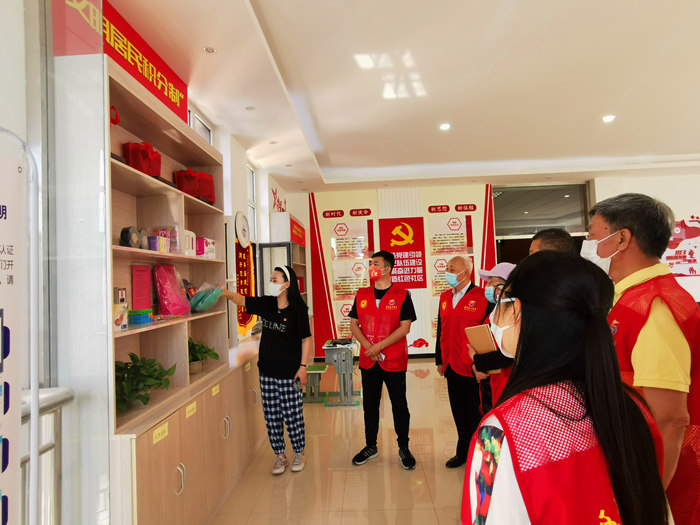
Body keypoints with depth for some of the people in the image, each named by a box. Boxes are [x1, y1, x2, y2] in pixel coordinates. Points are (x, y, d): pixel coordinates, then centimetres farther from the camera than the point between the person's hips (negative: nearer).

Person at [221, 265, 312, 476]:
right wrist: (227, 293, -13)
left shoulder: (297, 309, -12)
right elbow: (242, 300, 8)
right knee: (271, 416, 12)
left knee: (292, 415, 4)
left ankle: (299, 453, 26)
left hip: (289, 372, -5)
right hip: (267, 371, 6)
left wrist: (303, 367, -12)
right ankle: (280, 456, 28)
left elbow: (306, 340, -9)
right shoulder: (266, 304, 3)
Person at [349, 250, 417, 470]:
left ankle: (403, 448, 27)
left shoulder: (402, 295, -7)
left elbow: (405, 327, -13)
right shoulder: (361, 295, 5)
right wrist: (368, 347, -9)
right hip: (368, 361, 4)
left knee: (400, 406, 8)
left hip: (394, 361, -3)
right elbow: (354, 324, 5)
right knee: (370, 406, 15)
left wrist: (379, 346, -17)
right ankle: (370, 446, 33)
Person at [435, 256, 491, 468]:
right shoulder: (445, 297, 10)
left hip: (473, 369, -6)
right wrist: (440, 360, 14)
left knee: (476, 413, 7)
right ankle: (464, 452, 32)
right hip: (452, 367, 6)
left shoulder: (483, 297, -11)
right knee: (459, 412, 17)